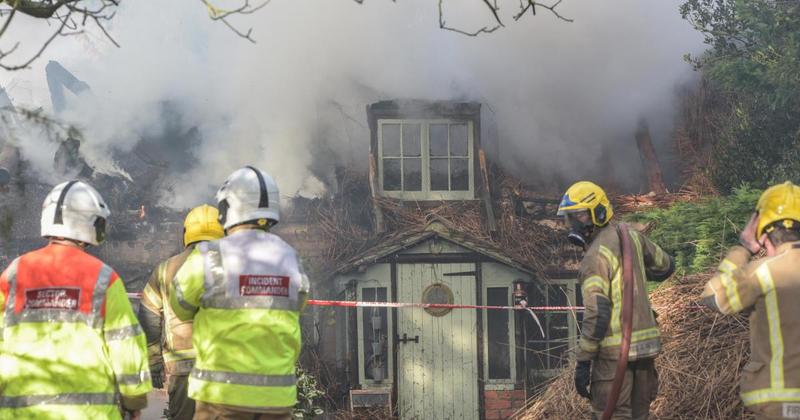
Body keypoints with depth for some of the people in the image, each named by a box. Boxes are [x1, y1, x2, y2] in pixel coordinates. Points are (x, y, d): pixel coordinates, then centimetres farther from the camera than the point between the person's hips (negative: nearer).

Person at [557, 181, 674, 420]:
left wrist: (583, 363, -17)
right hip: (646, 343, 8)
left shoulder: (597, 256, -15)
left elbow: (597, 314, -20)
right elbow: (666, 266, 23)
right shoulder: (632, 237, 7)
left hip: (616, 349, -8)